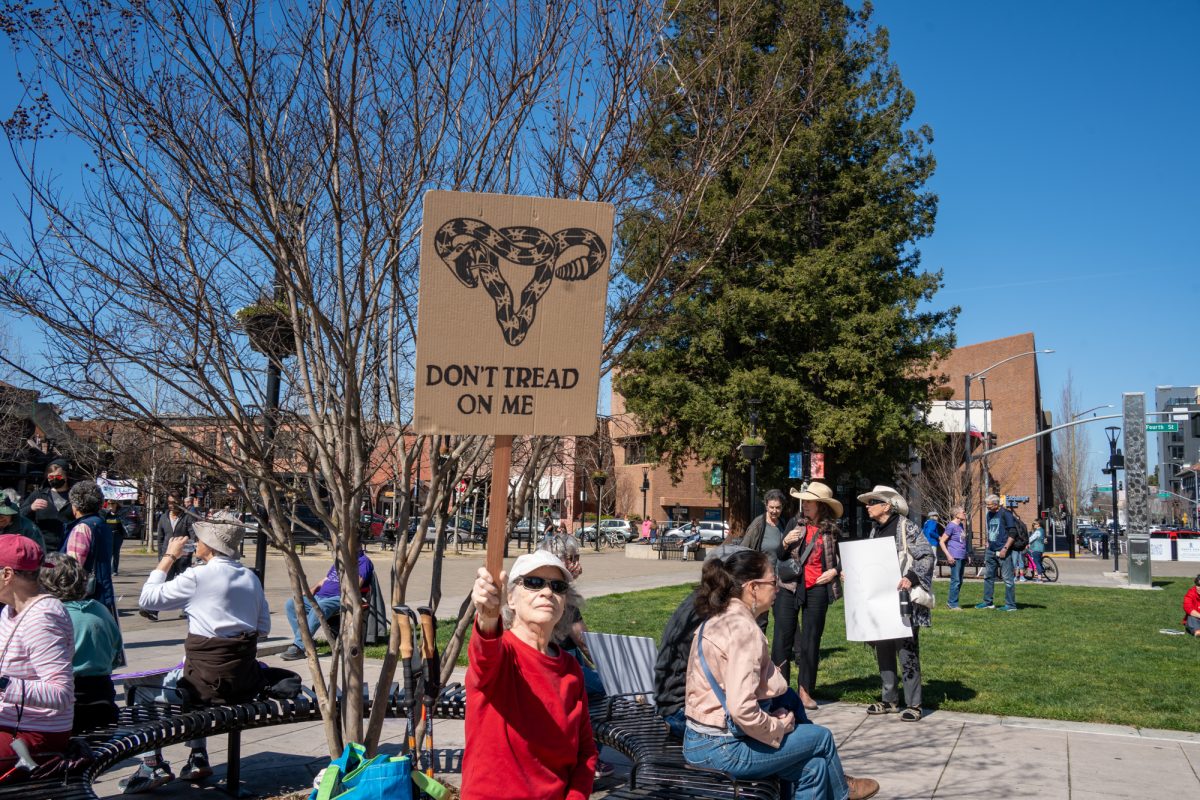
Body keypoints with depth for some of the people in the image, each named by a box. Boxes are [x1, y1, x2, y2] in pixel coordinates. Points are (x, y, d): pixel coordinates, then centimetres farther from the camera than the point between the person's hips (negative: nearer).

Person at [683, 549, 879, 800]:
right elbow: (742, 709, -29)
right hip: (723, 749, -8)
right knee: (821, 737, 12)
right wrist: (779, 727, -11)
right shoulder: (745, 630, -22)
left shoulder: (717, 620, 7)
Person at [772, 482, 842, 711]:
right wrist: (785, 543, -13)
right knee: (783, 638, -1)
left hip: (817, 589, 0)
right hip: (789, 586, 0)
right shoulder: (796, 523, 3)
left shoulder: (831, 530, 4)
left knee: (811, 641, 6)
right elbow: (780, 556, 7)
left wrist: (835, 570, -1)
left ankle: (805, 691, 16)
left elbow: (840, 558, 19)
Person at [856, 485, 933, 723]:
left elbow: (927, 556, -11)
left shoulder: (907, 528, -8)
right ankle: (890, 699, 21)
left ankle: (913, 704, 4)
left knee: (907, 650, -4)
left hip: (903, 598, -7)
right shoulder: (874, 531, 14)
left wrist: (912, 578, -23)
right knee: (882, 648, 10)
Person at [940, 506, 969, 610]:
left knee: (959, 581, 12)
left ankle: (951, 602, 19)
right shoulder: (951, 526, -10)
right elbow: (941, 542, -12)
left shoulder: (960, 525, 15)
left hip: (962, 557, 9)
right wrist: (948, 555, -17)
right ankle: (953, 604, -1)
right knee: (956, 581, -7)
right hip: (955, 558, -9)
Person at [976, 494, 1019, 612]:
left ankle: (1011, 605, 1)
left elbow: (1012, 532, -13)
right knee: (988, 576, 12)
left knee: (1007, 578, -4)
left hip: (1002, 551, -8)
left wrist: (1005, 548, -18)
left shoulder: (1005, 514, -9)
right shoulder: (989, 514, 15)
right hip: (991, 551, 8)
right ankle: (988, 602, 20)